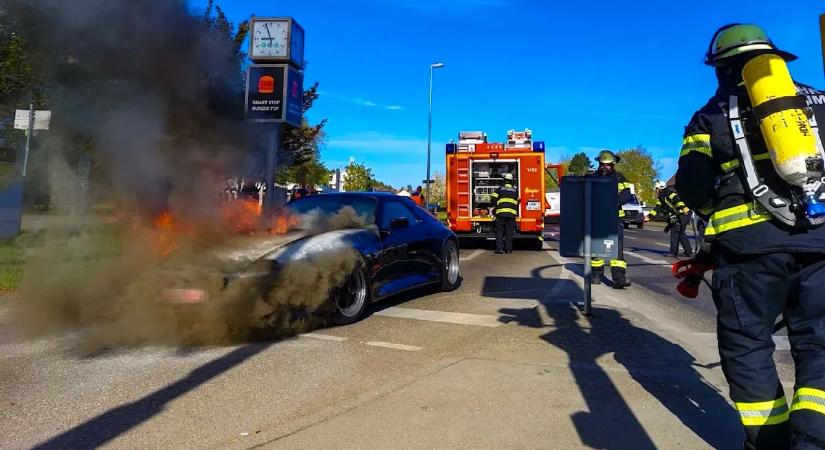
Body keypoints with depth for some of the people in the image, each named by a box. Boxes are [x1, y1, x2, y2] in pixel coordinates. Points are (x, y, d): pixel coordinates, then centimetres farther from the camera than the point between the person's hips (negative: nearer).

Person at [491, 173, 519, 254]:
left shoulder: (499, 189, 6)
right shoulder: (515, 191, 13)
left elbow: (494, 201, 5)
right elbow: (517, 203, 20)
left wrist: (494, 210, 19)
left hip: (501, 214, -2)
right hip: (512, 214, 2)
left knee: (499, 231, 3)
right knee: (509, 232, 6)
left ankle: (499, 249, -3)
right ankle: (508, 249, 6)